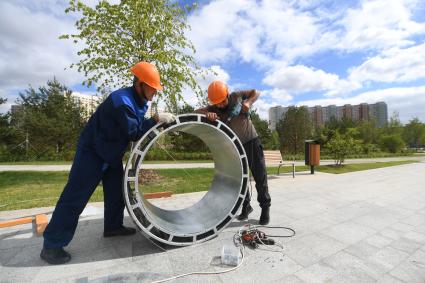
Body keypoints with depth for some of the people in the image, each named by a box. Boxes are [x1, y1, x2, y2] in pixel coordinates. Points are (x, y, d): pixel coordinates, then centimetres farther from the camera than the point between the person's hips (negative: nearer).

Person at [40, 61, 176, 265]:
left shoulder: (138, 101, 3)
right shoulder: (122, 100, -27)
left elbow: (139, 127, 5)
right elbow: (134, 133, -28)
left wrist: (159, 121, -10)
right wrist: (157, 119, -25)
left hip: (112, 152, 9)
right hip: (92, 151, -9)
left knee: (116, 191, 12)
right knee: (76, 196, -5)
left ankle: (113, 226, 27)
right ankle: (52, 245, 7)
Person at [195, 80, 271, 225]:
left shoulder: (237, 96, -9)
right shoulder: (214, 108, -8)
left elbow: (256, 92, 3)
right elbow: (196, 112, -19)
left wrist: (249, 102, -18)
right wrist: (207, 114, -40)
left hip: (252, 141, -2)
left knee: (260, 176, 2)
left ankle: (265, 207, 19)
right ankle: (246, 206, 29)